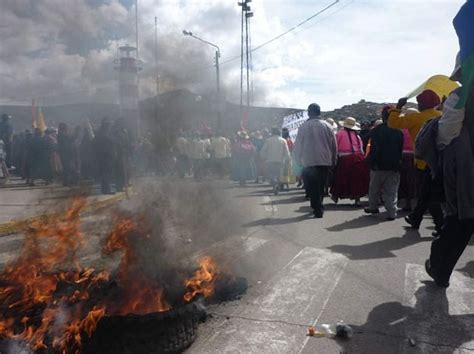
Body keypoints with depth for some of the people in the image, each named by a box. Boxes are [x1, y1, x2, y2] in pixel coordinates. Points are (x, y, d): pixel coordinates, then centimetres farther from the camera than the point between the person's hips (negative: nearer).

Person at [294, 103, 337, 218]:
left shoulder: (303, 127, -3)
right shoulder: (326, 126, 1)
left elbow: (298, 145, 1)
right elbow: (334, 145, 4)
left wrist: (299, 160, 12)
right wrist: (333, 160, 14)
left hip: (309, 162, -2)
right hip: (325, 161, 2)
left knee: (312, 187, 4)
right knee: (321, 186, 15)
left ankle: (317, 209, 0)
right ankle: (319, 207, 22)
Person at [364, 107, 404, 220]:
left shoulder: (376, 130, -10)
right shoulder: (399, 131, 3)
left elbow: (374, 148, -13)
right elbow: (401, 149, 8)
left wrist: (371, 162, -7)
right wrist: (398, 162, 16)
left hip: (379, 165, -3)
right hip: (394, 165, 3)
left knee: (374, 188, 15)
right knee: (391, 190, 4)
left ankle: (373, 207, 28)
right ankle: (392, 212, 0)